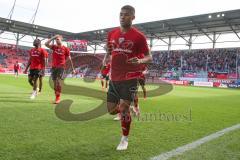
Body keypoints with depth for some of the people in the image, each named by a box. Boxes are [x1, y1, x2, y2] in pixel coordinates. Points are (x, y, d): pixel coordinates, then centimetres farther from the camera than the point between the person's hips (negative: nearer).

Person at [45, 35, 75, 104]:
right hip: (54, 66, 4)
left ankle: (58, 97, -8)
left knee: (58, 81, -15)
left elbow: (69, 59, 5)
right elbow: (46, 44, -6)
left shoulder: (65, 49, 0)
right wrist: (53, 38, -4)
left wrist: (72, 69, 6)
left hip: (61, 67, -4)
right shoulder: (54, 47, 9)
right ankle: (56, 96, 19)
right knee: (54, 82, 8)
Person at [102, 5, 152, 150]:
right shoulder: (112, 34, 7)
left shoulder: (138, 36, -7)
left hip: (130, 78, -5)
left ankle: (125, 139, 15)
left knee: (124, 108, -10)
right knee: (112, 110, 6)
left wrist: (140, 61, -26)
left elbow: (149, 58, -4)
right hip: (114, 78, 5)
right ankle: (128, 108, 42)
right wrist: (105, 60, -2)